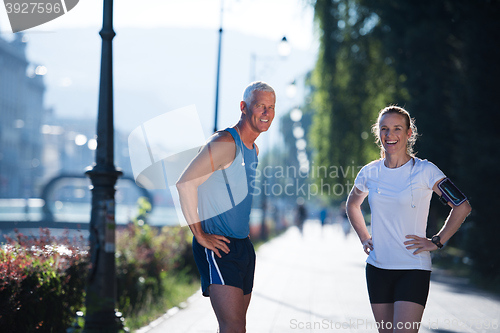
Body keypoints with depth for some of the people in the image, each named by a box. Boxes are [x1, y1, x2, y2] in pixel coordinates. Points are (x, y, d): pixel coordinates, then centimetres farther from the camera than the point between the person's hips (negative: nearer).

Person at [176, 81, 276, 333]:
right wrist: (199, 235, -20)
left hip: (243, 245, 9)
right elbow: (185, 183, -23)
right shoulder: (225, 143, -14)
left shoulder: (253, 149, 15)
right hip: (218, 247, -9)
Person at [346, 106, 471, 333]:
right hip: (377, 267, 5)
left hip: (413, 269, -4)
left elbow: (462, 207, -6)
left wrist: (437, 242, -7)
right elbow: (352, 205, 26)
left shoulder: (424, 171, -7)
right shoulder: (369, 173, 5)